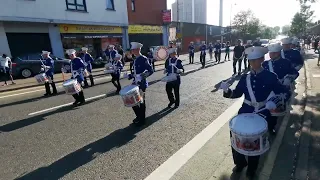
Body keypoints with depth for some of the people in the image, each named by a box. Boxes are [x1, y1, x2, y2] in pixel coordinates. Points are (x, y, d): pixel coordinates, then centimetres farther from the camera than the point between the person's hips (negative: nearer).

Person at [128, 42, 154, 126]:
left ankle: (142, 120, 22)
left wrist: (142, 76, -27)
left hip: (141, 84, -8)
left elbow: (151, 70, -18)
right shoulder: (136, 60, 11)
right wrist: (130, 75, 7)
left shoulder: (143, 59, -13)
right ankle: (138, 116, 35)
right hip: (135, 83, 8)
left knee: (141, 102, 4)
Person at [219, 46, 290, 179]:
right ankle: (240, 163, 28)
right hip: (245, 111, 3)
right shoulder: (245, 77, 1)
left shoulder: (270, 77, -7)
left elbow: (285, 93, -4)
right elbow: (237, 94, 4)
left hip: (262, 113, -3)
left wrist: (274, 101, -23)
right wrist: (227, 90, -16)